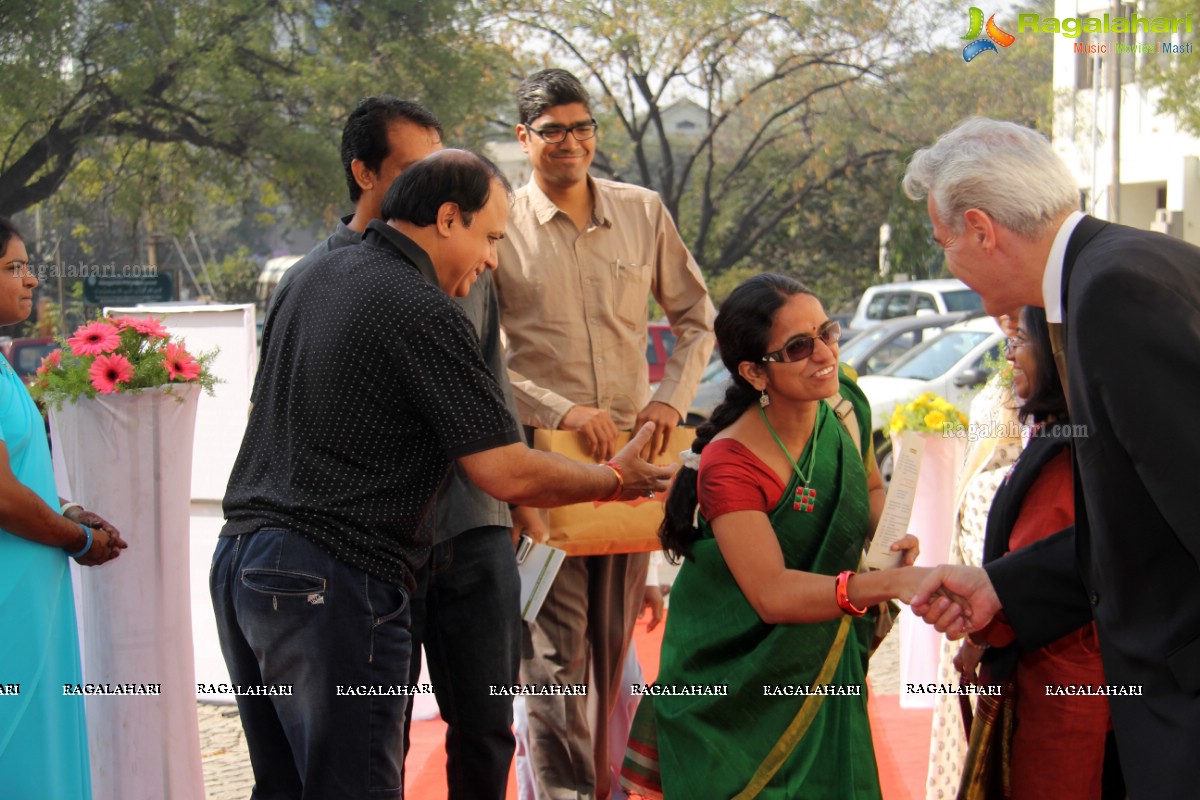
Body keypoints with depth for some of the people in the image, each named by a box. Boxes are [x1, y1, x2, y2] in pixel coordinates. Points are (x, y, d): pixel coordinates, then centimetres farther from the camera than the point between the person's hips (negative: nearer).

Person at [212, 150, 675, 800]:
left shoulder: (313, 279, 14)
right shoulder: (422, 313, -13)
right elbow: (508, 475, -14)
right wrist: (616, 478, 2)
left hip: (238, 557, 9)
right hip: (330, 579, -9)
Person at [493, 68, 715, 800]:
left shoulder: (643, 212, 6)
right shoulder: (500, 225, -3)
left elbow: (697, 319, 14)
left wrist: (673, 397, -2)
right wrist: (563, 412, -15)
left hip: (631, 451, 3)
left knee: (616, 644, 12)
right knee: (556, 647, -7)